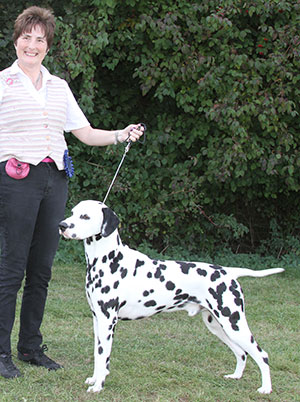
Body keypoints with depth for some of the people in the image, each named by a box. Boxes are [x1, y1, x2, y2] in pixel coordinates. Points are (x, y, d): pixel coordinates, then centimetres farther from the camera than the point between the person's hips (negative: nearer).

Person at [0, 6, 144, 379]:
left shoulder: (59, 87, 17)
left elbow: (85, 133, 18)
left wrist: (121, 135, 5)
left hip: (55, 180, 5)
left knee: (41, 269, 8)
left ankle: (31, 346, 17)